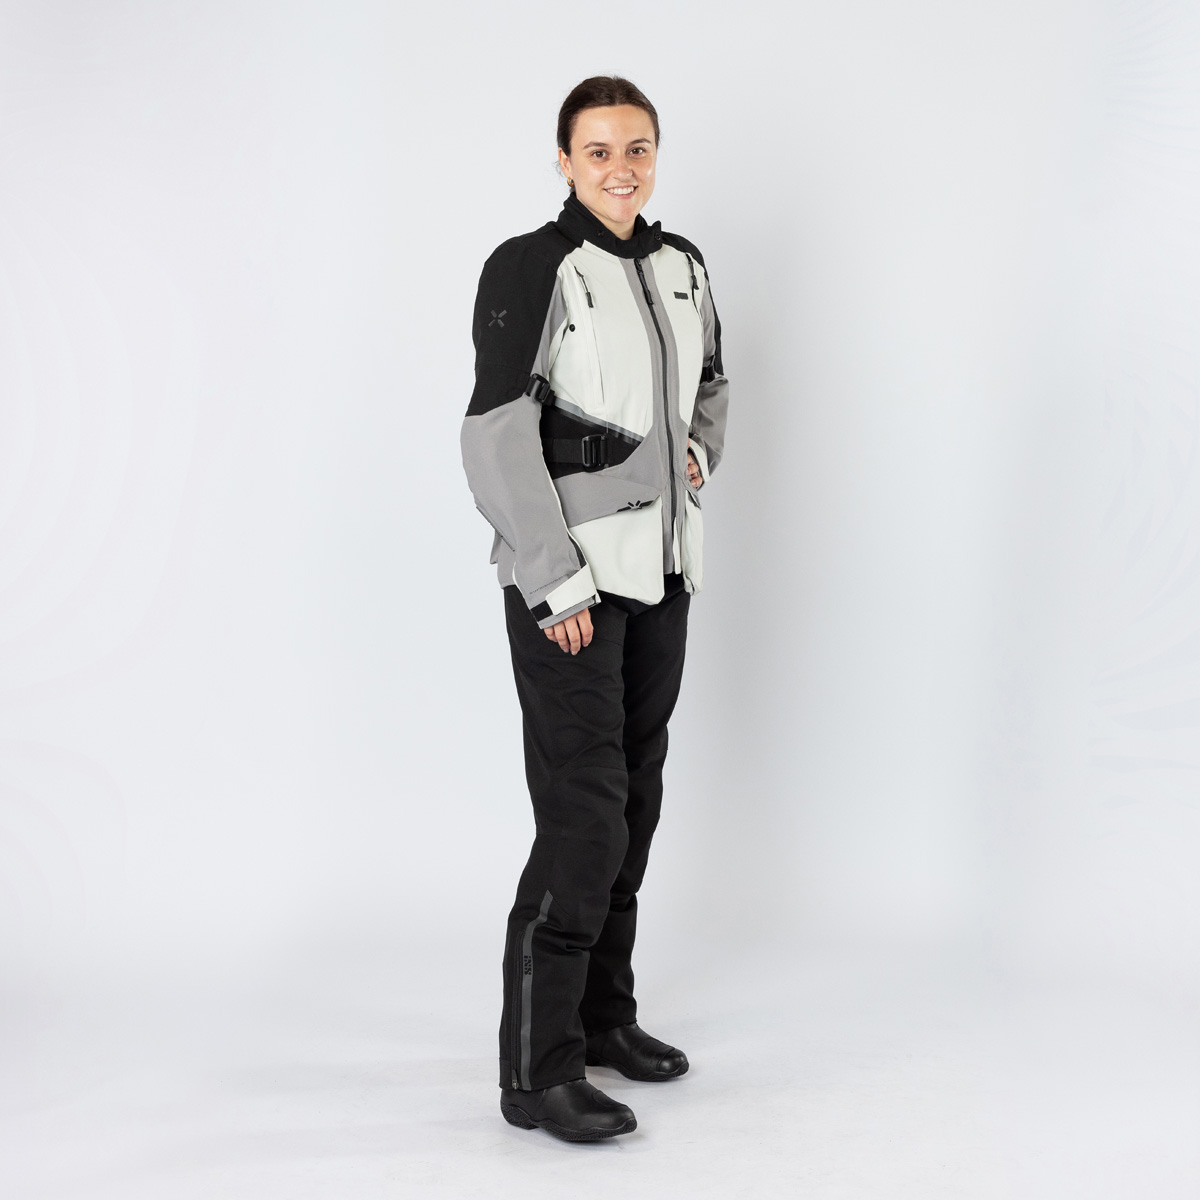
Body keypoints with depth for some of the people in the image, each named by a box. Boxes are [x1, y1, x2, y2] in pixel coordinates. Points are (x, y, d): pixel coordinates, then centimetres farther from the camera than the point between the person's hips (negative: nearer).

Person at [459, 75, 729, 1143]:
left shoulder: (681, 266, 10)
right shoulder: (530, 270, -12)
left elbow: (712, 383, 28)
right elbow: (496, 441, -15)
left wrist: (701, 452, 7)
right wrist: (557, 583, -18)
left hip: (661, 571, 8)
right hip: (566, 579, -7)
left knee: (634, 803, 14)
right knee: (583, 817, -10)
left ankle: (603, 1015, 29)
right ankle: (538, 1073, -1)